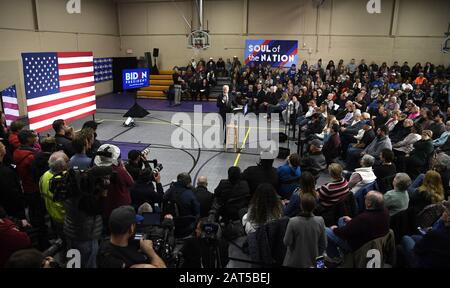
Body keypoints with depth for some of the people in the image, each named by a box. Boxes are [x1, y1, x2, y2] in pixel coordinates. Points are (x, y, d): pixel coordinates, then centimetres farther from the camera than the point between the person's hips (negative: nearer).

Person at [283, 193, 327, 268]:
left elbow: (287, 242, -14)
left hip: (294, 263, -2)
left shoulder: (293, 222, -22)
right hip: (312, 263, 2)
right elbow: (323, 244, -4)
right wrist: (317, 257, 11)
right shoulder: (320, 221, -14)